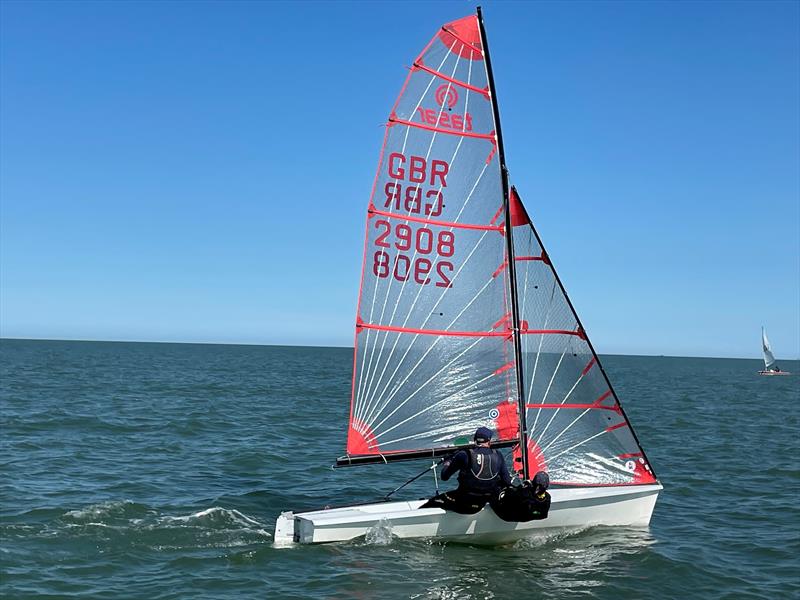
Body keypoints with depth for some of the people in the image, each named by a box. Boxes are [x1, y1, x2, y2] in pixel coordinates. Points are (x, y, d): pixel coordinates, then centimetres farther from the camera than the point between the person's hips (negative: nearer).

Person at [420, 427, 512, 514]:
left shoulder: (464, 455, -11)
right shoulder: (498, 456, -2)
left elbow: (444, 477, -6)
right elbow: (507, 483, 1)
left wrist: (446, 463, 15)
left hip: (463, 503, -4)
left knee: (434, 502, 14)